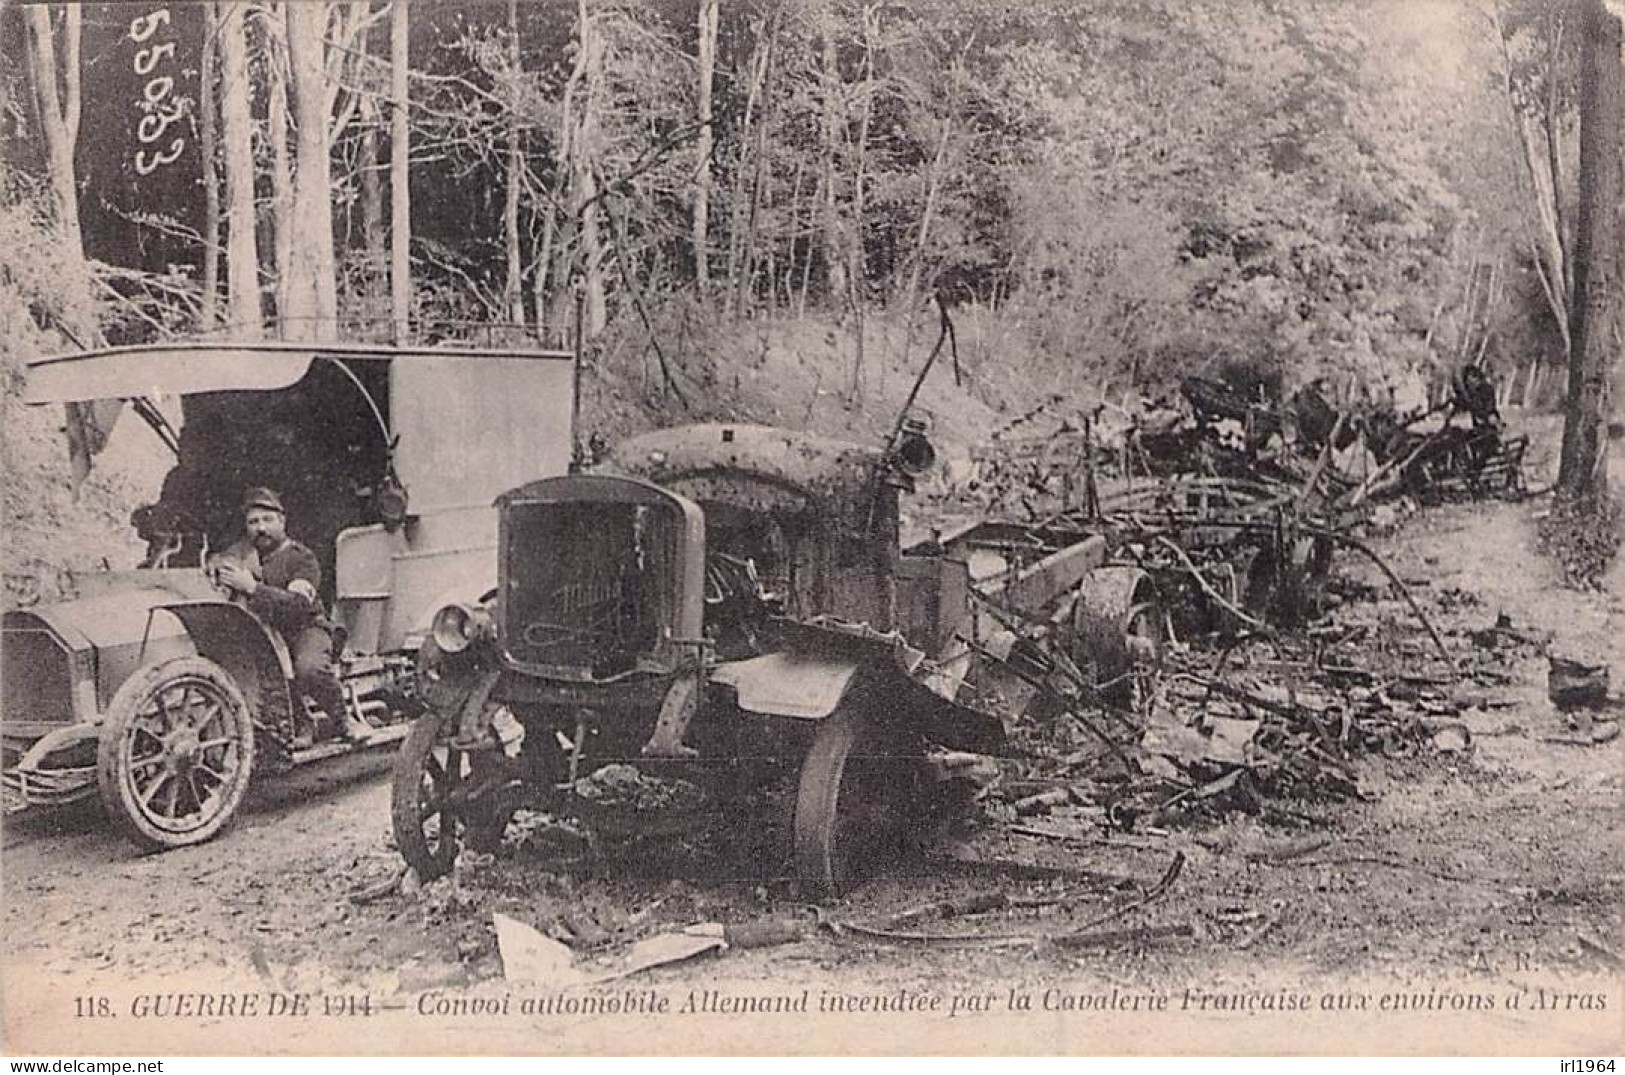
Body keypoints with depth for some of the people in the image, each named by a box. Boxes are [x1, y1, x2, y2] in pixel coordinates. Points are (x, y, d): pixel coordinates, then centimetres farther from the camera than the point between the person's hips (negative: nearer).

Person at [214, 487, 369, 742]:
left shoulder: (302, 558, -9)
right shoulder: (243, 550, 12)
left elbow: (299, 605, -24)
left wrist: (252, 587, -33)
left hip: (304, 627, -6)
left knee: (309, 669, -34)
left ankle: (346, 718, -11)